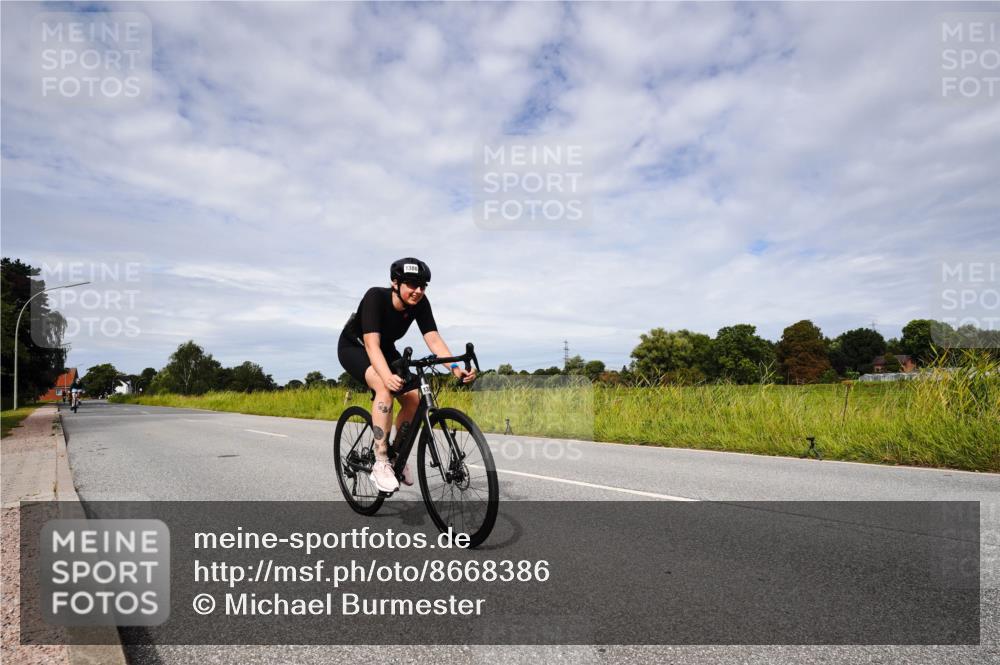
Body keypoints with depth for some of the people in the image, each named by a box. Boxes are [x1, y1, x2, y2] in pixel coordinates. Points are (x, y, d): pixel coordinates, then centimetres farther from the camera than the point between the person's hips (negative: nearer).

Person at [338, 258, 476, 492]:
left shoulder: (420, 303, -20)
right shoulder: (375, 297, -33)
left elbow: (433, 339, -28)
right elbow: (371, 344, -43)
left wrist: (455, 366, -45)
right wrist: (387, 376, -59)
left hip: (385, 349, 5)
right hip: (354, 347, -5)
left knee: (413, 399, -13)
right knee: (385, 387, -33)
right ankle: (380, 464, -27)